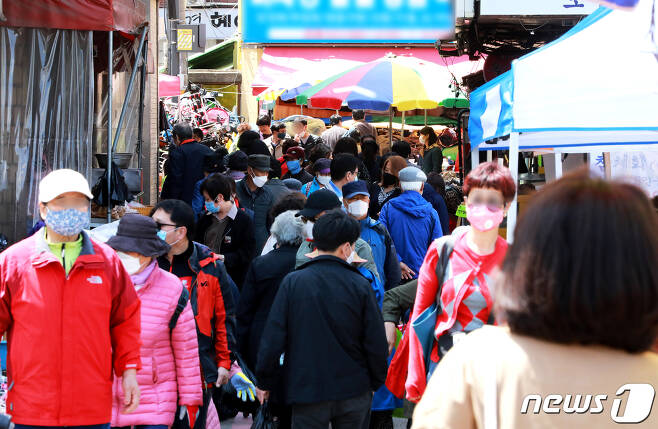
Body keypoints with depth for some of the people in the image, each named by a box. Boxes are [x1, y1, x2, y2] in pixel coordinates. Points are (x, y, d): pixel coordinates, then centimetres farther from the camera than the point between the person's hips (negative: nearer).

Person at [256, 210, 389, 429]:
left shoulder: (292, 282, -8)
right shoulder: (360, 285, -7)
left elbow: (273, 338, -7)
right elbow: (376, 342, -4)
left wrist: (265, 382, 5)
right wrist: (376, 382, 13)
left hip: (307, 390, -1)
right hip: (354, 392, 1)